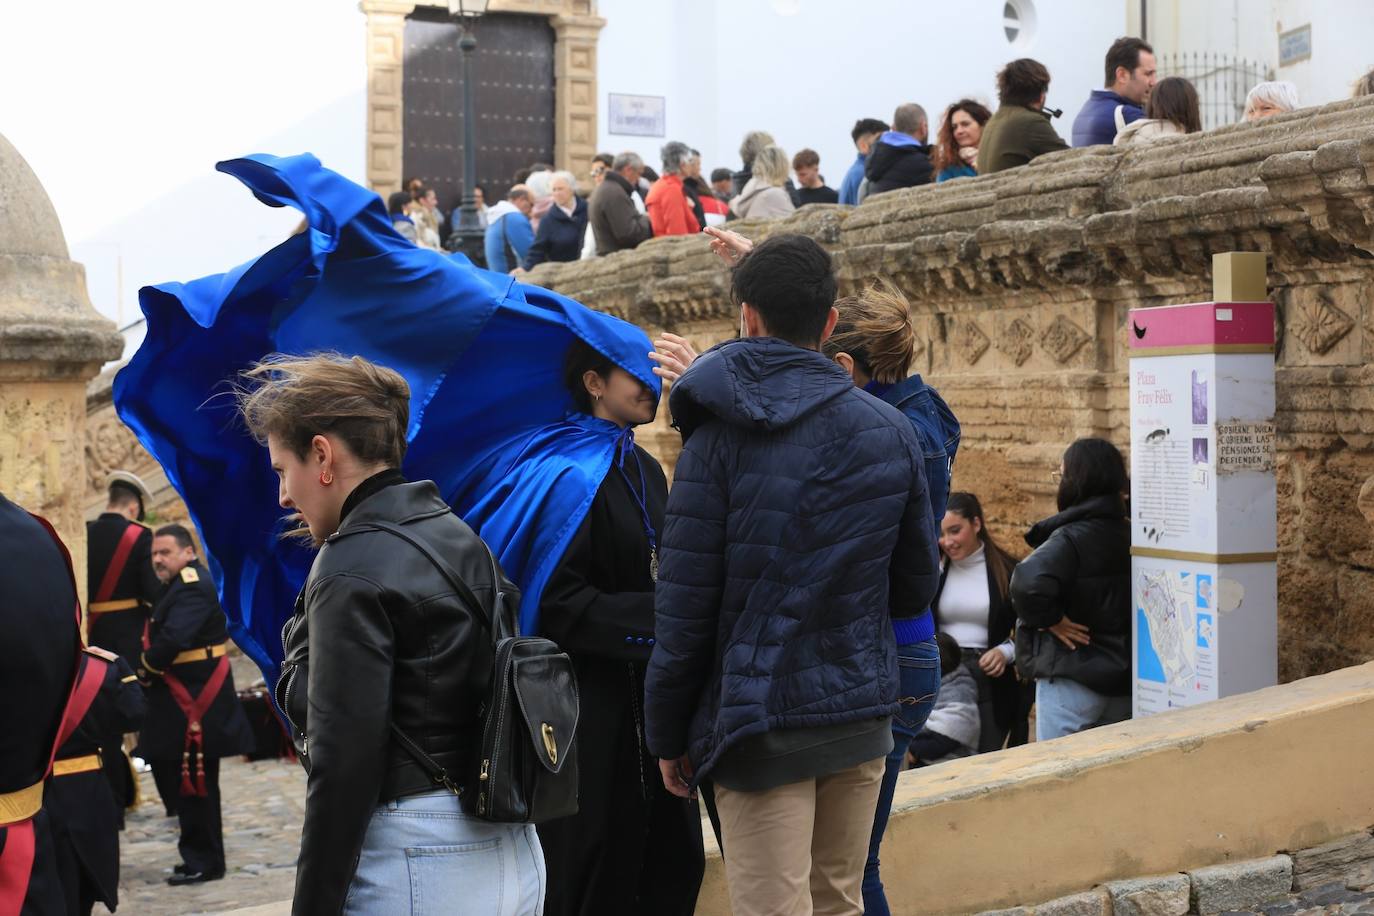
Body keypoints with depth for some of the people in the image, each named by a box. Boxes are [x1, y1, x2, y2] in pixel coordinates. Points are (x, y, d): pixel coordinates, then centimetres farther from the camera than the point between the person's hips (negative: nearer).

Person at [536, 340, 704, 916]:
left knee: (671, 868, 11)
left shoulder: (646, 470, 13)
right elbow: (560, 600, -19)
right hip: (591, 702, -8)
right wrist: (656, 620, -21)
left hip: (645, 695, 8)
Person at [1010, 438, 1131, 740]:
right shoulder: (1127, 532, 6)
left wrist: (1049, 619, -18)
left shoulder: (1071, 537, -17)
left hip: (1073, 680, -7)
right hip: (1122, 681, 8)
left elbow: (1028, 583, -34)